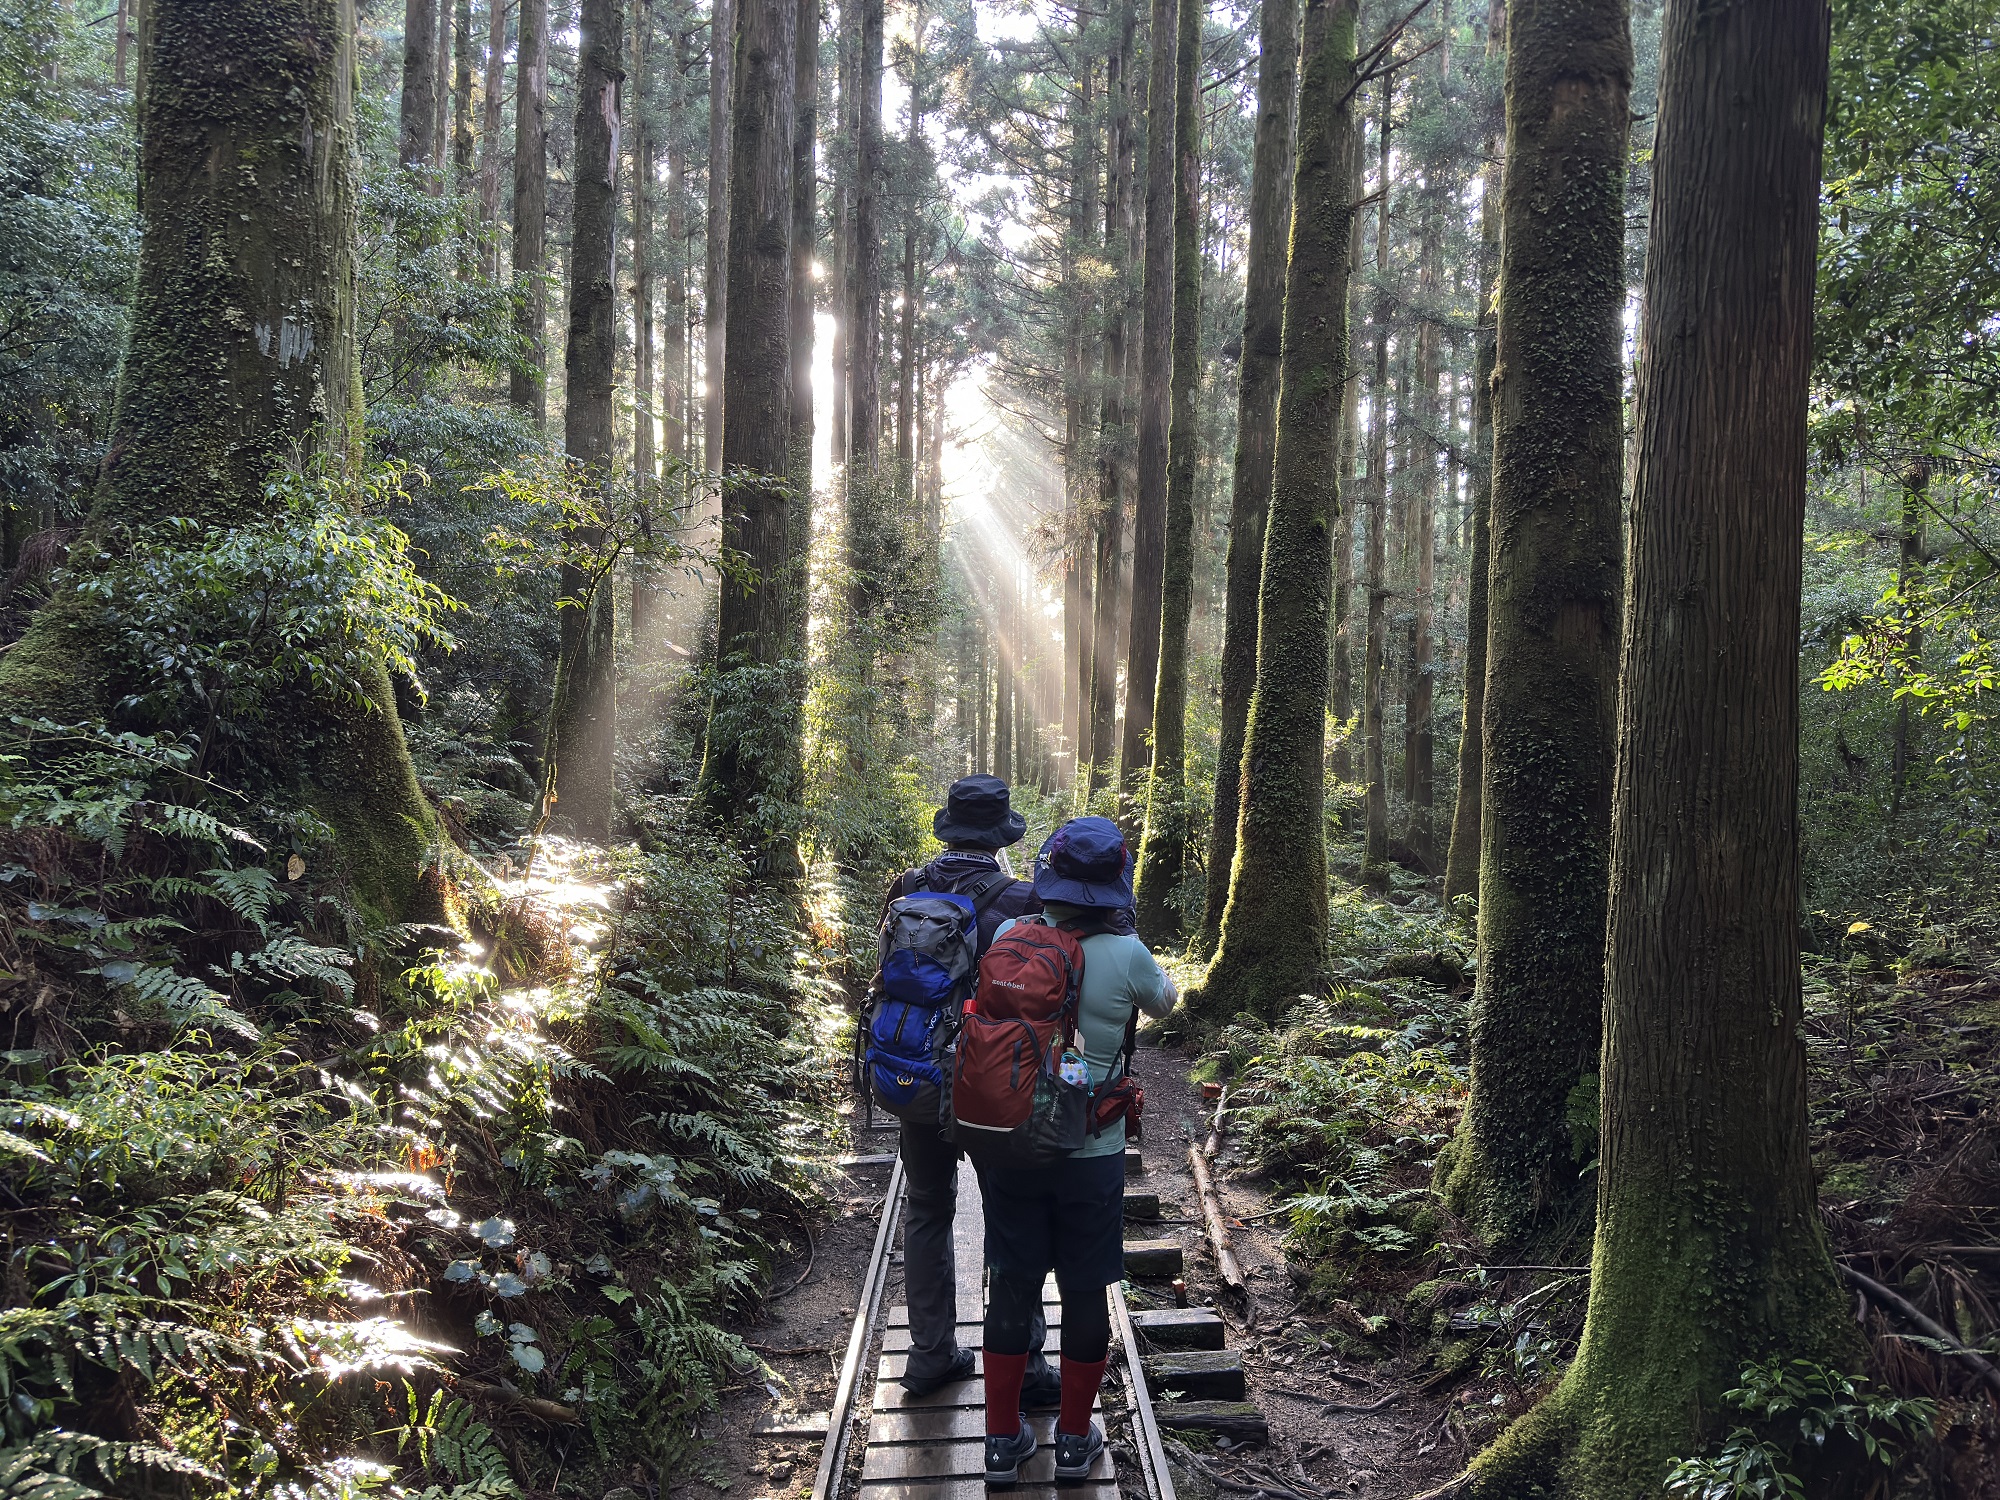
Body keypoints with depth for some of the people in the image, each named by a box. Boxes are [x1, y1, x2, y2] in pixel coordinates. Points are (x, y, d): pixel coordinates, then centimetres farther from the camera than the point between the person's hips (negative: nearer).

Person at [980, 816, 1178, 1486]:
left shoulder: (1009, 938, -10)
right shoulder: (1126, 956, -15)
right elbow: (1165, 1002, 8)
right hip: (1089, 1151, -2)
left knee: (1011, 1288, 13)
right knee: (1084, 1292, 13)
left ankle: (1003, 1439, 23)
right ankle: (1074, 1441, 25)